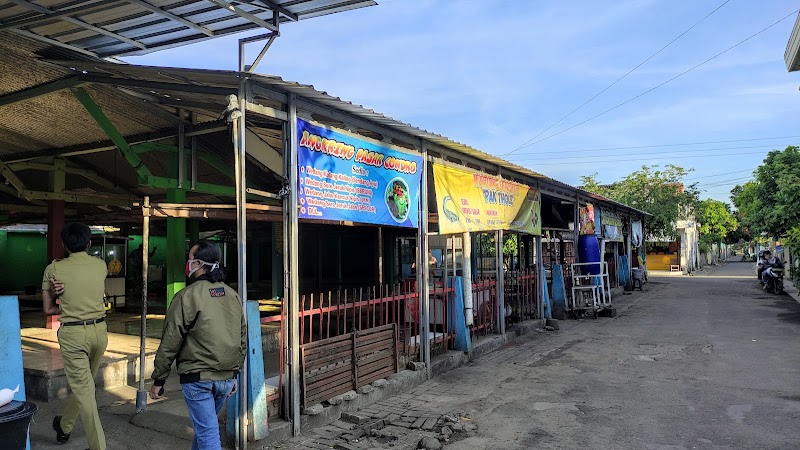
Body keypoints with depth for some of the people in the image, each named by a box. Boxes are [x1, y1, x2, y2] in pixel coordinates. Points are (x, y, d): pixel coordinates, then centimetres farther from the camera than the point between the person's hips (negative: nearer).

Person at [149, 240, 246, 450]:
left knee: (207, 433, -1)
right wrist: (235, 374, 22)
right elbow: (242, 340, 12)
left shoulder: (187, 296, -13)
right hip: (227, 378, 6)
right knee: (205, 425, 24)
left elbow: (170, 343, -11)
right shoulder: (233, 295, 6)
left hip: (197, 379, -6)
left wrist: (158, 380, 0)